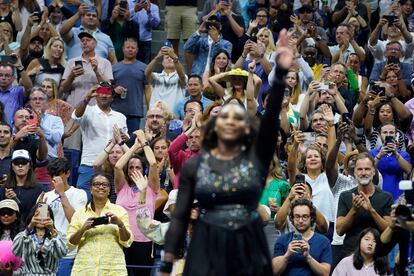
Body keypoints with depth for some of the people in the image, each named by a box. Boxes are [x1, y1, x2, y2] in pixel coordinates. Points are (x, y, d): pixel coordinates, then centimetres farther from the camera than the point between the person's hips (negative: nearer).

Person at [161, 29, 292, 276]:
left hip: (248, 251, 0)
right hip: (207, 251, 0)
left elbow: (272, 117, -13)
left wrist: (281, 74, -27)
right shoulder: (194, 165, 3)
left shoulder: (257, 157, 1)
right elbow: (180, 216, 4)